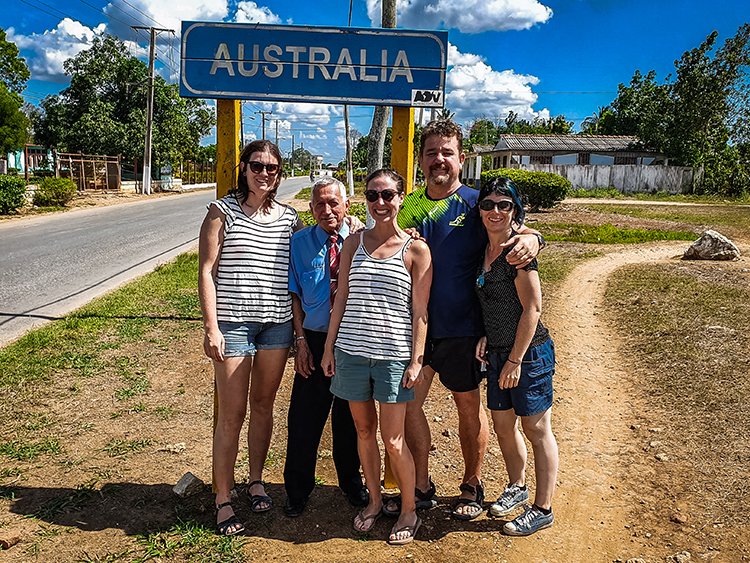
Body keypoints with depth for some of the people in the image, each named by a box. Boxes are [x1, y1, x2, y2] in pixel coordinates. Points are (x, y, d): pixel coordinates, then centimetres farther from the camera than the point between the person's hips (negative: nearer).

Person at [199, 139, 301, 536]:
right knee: (231, 414, 0)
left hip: (277, 324, 4)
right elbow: (207, 271, -5)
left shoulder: (289, 218, 8)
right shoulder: (222, 211, -2)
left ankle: (256, 481, 33)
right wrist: (211, 327, -12)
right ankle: (222, 500, 14)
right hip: (233, 322, -3)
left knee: (263, 404, 15)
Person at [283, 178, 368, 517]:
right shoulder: (299, 243, 1)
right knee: (304, 417, 5)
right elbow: (294, 294, 2)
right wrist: (301, 340, -2)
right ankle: (297, 490, 25)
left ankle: (352, 483, 35)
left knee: (349, 418, 14)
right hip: (315, 340, 0)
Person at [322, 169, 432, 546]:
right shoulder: (353, 244, 6)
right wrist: (329, 348, 7)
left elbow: (419, 312, -3)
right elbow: (341, 299, 8)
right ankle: (374, 500, 34)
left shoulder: (416, 250, -3)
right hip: (351, 351, 3)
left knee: (393, 440, 1)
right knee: (364, 431, 14)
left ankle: (409, 511, 22)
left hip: (394, 355, -3)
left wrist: (416, 360, -7)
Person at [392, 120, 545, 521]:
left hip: (461, 328, -4)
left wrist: (532, 239, -26)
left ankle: (472, 486, 33)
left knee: (469, 407, 12)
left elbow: (518, 232, -3)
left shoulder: (476, 203, -7)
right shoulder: (410, 205, 5)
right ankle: (421, 487, 27)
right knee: (407, 402, 8)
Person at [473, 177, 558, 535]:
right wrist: (486, 337, 2)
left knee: (536, 430, 5)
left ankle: (542, 509, 20)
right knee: (502, 425, 18)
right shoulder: (486, 250, 6)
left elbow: (532, 308, -19)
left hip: (528, 353, -8)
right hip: (497, 353, 8)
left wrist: (515, 360, -17)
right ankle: (517, 487, 40)